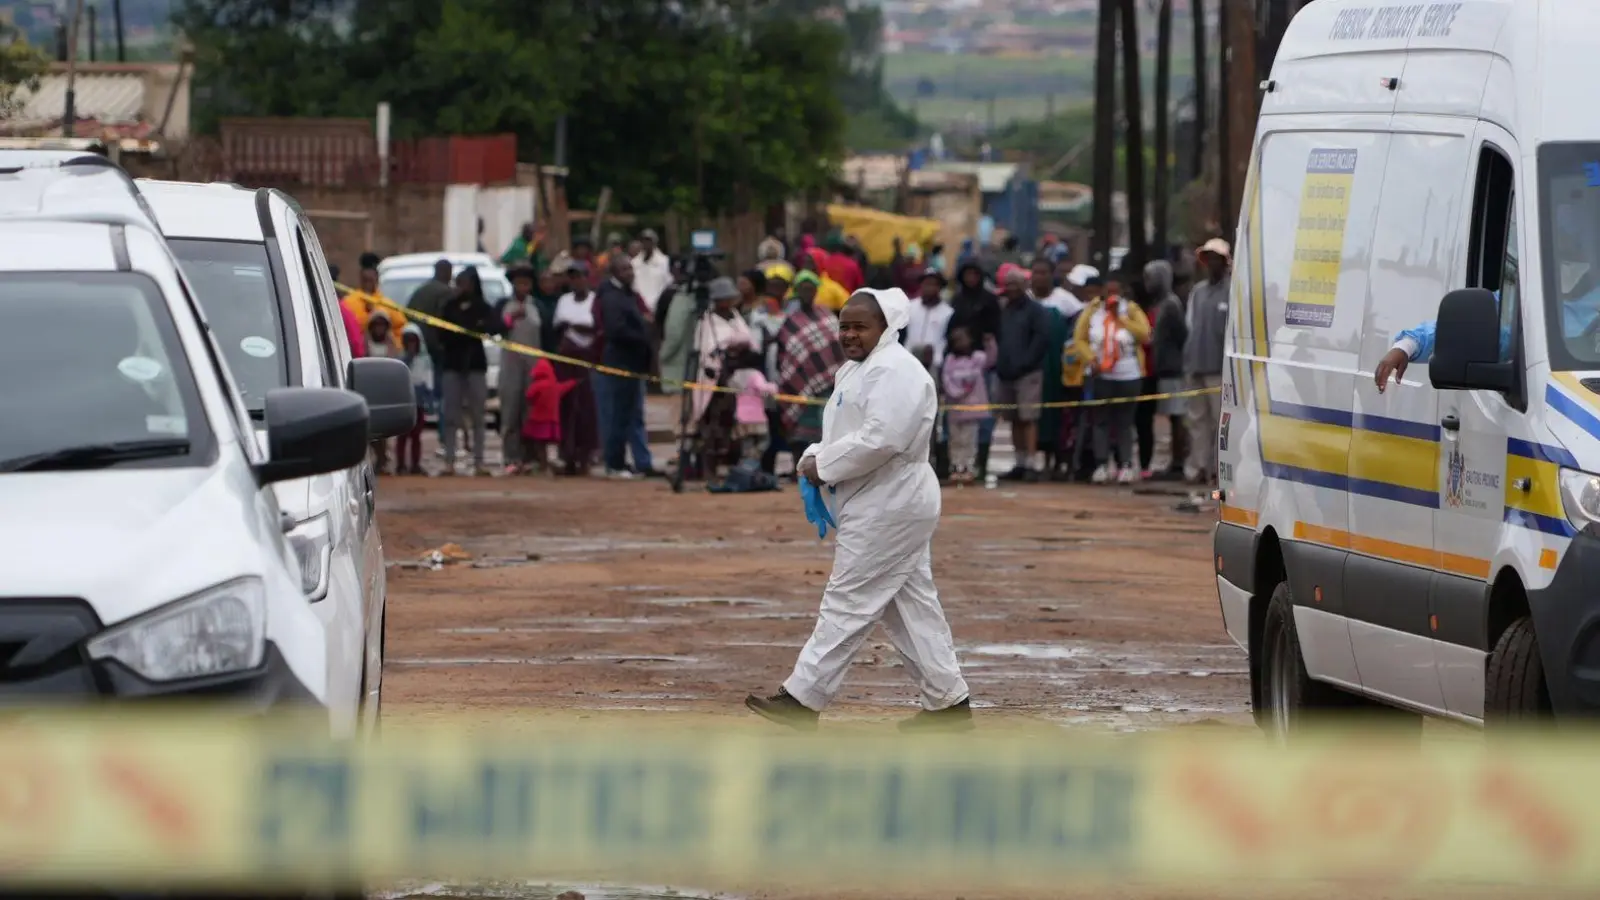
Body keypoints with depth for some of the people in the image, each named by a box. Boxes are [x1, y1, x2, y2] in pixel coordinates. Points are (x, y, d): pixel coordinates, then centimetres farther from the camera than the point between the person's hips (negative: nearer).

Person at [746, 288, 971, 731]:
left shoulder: (895, 372, -17)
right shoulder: (856, 370, 18)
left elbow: (881, 439, -28)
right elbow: (842, 433, 23)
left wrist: (824, 466, -18)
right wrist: (814, 459, 2)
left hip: (889, 508, -11)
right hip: (889, 507, 11)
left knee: (848, 603, -7)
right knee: (912, 606, 11)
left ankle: (802, 699, -4)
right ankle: (948, 701, 14)